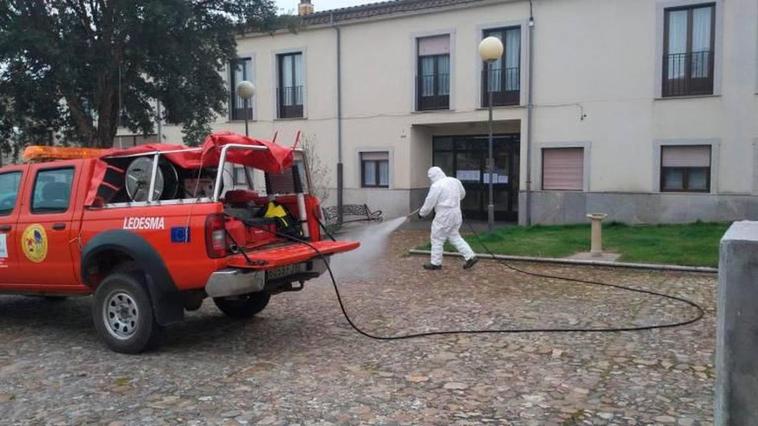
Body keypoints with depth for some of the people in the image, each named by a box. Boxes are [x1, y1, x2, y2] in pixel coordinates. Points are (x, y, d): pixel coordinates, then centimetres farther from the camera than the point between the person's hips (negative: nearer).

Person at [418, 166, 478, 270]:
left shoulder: (436, 186, -17)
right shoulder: (455, 181, 6)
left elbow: (429, 203, -12)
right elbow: (462, 194, 22)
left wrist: (421, 213, 5)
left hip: (444, 216, -8)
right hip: (456, 214, 8)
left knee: (437, 239, 7)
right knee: (455, 237, 19)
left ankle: (436, 263, 16)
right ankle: (471, 256, 12)